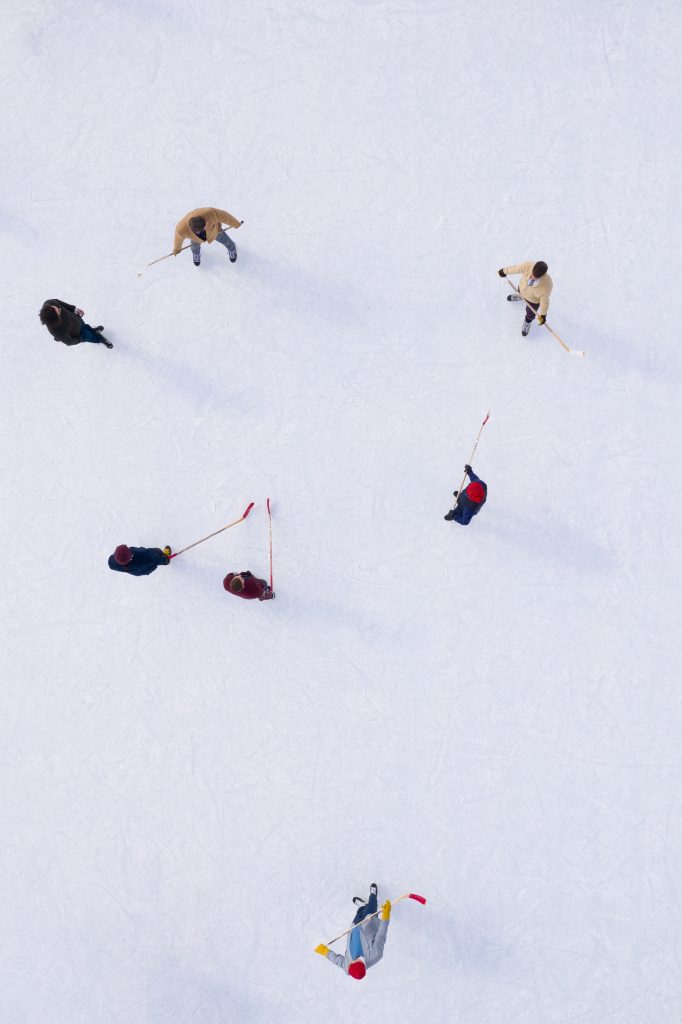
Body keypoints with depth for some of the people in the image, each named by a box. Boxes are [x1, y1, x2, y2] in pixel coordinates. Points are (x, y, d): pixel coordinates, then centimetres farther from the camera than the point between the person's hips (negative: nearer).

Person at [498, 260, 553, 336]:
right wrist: (504, 271, -3)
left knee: (530, 312, 27)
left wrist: (543, 314, -19)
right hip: (522, 287, 2)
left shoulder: (547, 284, -44)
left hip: (534, 300, -2)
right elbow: (516, 268, -20)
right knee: (520, 292, 38)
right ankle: (520, 296, 76)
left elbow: (544, 299, -26)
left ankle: (528, 321, 63)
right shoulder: (527, 265, -41)